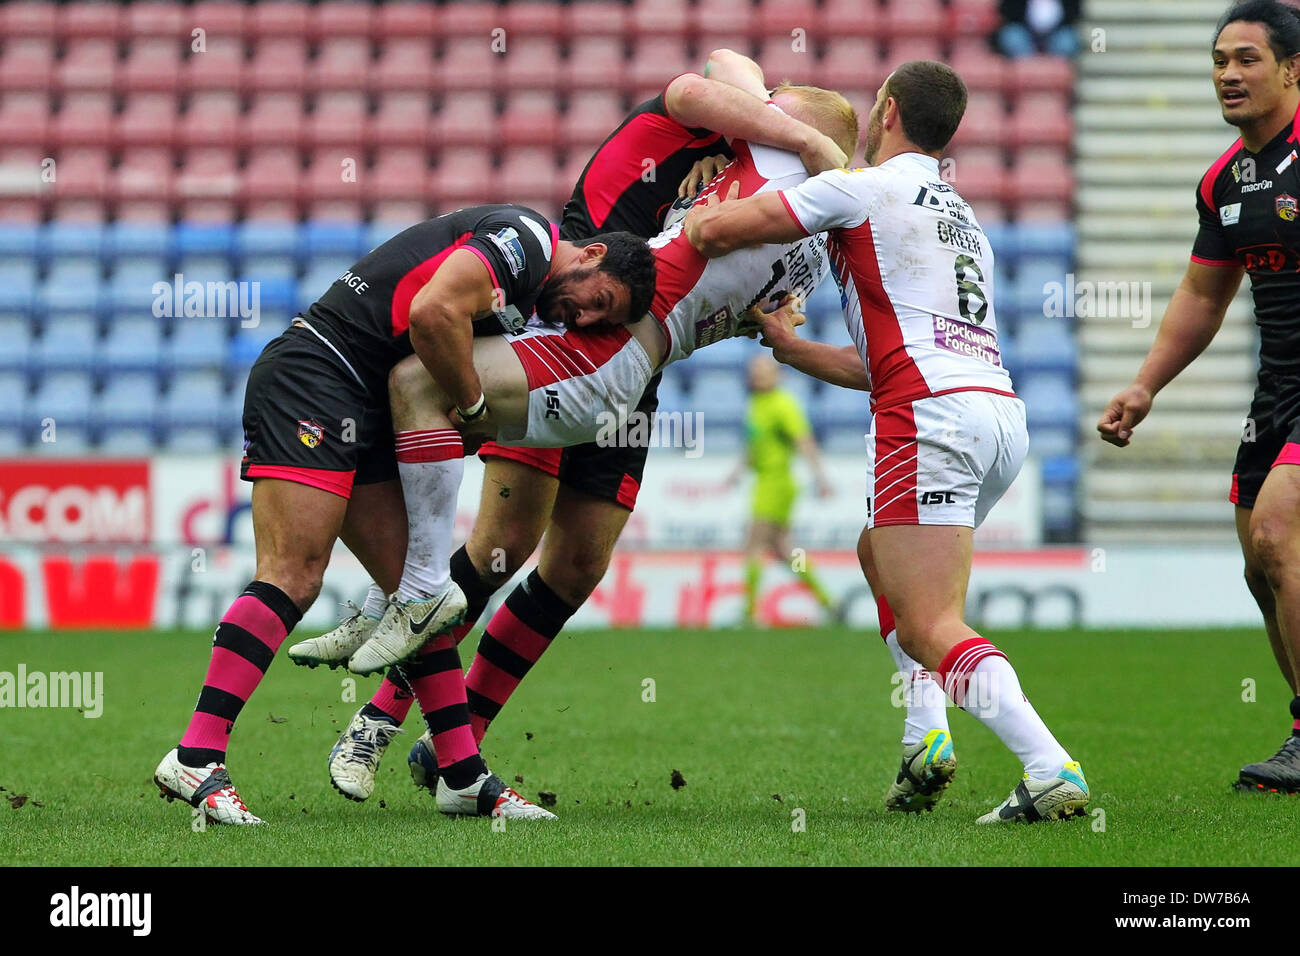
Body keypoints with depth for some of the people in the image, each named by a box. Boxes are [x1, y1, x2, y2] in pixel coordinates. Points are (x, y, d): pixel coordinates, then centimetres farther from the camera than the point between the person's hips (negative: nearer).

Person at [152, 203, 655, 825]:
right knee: (292, 580, -18)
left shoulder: (525, 296, 22)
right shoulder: (524, 239, -11)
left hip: (366, 418, 10)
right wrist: (473, 401, -11)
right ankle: (194, 758, -19)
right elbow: (432, 312, -25)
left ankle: (468, 779, 10)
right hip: (309, 380, -10)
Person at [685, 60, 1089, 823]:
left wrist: (699, 215, 22)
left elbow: (714, 231, 0)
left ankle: (1051, 769, -28)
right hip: (1003, 411, 8)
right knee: (879, 554, 29)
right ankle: (924, 742, 14)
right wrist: (791, 349, 40)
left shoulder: (864, 189, 3)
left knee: (931, 629, -11)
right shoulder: (965, 222, 28)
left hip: (933, 415, -8)